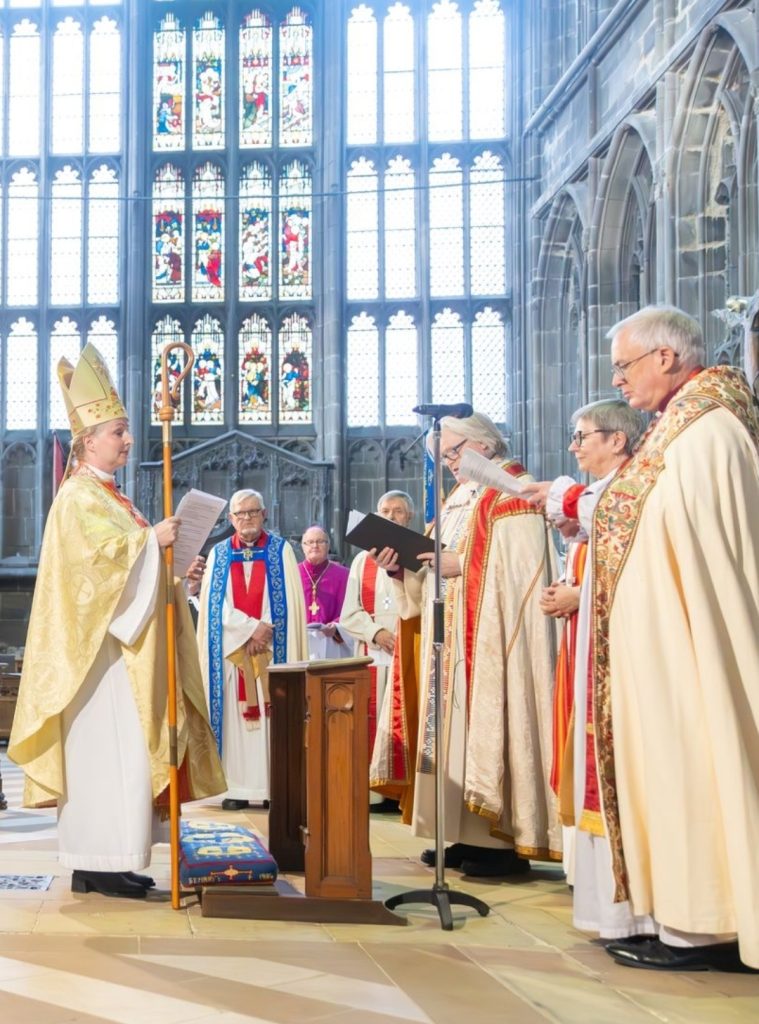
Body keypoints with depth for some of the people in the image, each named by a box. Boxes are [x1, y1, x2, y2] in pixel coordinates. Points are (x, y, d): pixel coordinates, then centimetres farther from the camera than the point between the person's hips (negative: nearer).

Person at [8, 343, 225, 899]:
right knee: (107, 750, -9)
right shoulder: (79, 496, -9)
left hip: (126, 645, 10)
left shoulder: (111, 497, 20)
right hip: (100, 645, -10)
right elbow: (100, 554, -24)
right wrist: (152, 539, -26)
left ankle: (101, 861, 14)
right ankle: (98, 865, -3)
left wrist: (169, 564, 6)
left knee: (120, 750, 9)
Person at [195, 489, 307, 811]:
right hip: (232, 650, 2)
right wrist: (252, 628, -10)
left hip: (272, 649, -1)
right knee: (236, 717, -1)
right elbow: (216, 605, 1)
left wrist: (265, 632, -12)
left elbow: (290, 604, 0)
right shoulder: (219, 554, 10)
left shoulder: (281, 551, 6)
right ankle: (239, 788, 1)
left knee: (273, 715, -4)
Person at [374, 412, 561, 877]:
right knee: (459, 725, 6)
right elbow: (438, 567, 20)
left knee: (492, 723, -10)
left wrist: (462, 563, -17)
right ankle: (471, 836, 10)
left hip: (494, 639, -9)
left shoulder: (514, 494, -5)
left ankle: (509, 842, -6)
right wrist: (403, 569, 4)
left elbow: (520, 569, -16)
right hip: (452, 641, 9)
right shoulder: (457, 499, 22)